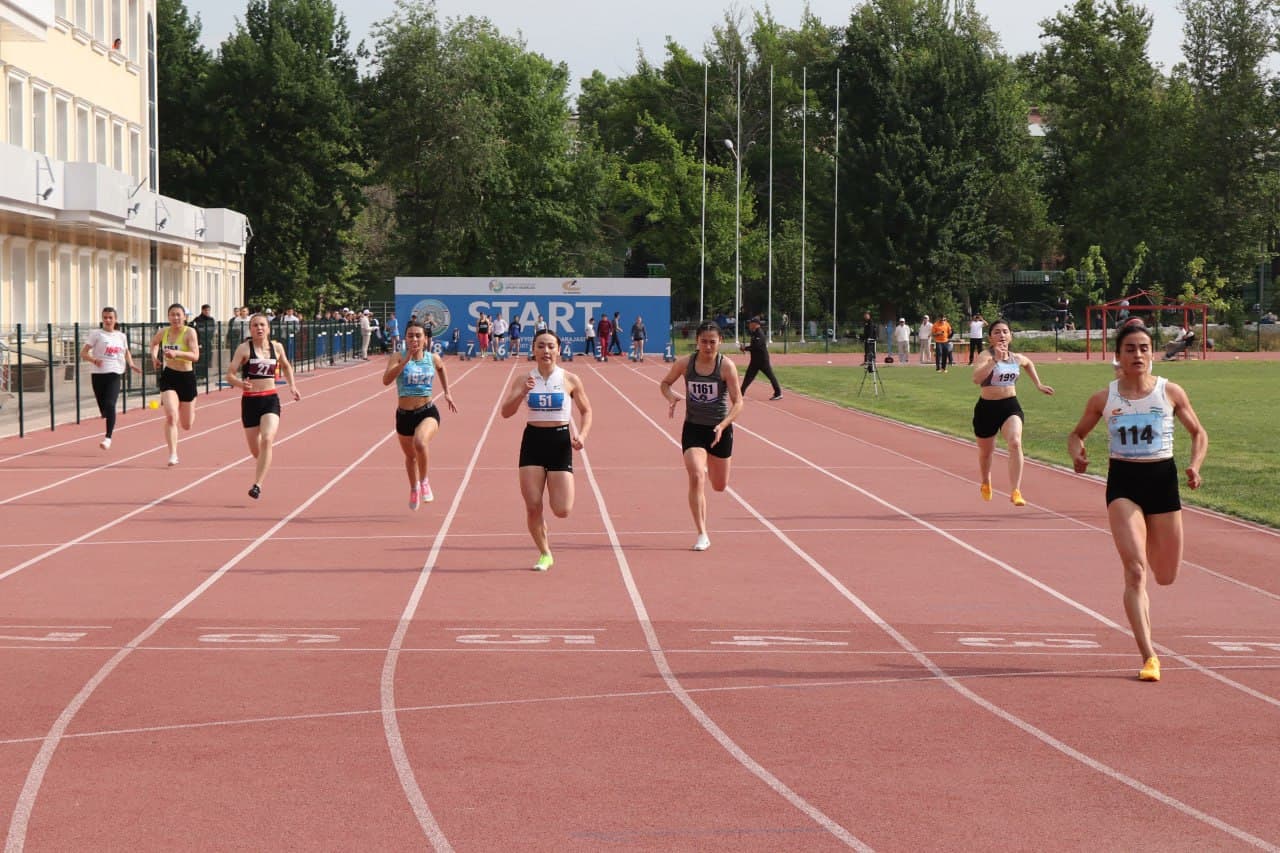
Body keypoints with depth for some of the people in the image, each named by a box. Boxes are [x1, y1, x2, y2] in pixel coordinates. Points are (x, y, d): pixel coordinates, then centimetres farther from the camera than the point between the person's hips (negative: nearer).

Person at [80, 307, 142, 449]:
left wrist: (131, 365, 11)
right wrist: (94, 360, -22)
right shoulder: (96, 334, 2)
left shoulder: (121, 336, 11)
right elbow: (83, 353, -3)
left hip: (114, 374, 0)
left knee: (110, 405, -18)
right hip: (98, 374, 0)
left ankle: (108, 437, -18)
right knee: (103, 408, 4)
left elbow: (126, 352, 29)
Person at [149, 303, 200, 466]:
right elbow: (154, 342, 25)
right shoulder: (163, 332, 1)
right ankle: (173, 454, -16)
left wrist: (177, 353, -37)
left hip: (186, 377, -1)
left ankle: (191, 412, 50)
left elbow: (195, 356, -23)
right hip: (168, 376, 1)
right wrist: (154, 356, 6)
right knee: (171, 416, -20)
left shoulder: (189, 332, -12)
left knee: (187, 425, 11)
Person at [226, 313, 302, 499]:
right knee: (255, 449, 9)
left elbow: (286, 367, 25)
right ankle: (263, 469, 46)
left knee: (267, 440, -22)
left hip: (271, 400, 1)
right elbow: (229, 375, -10)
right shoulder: (244, 348, -5)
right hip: (250, 400, -1)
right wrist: (241, 383, -30)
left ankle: (258, 485, -23)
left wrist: (292, 386, 12)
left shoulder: (277, 347, 4)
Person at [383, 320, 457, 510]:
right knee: (410, 456, 20)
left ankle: (424, 481, -6)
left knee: (420, 443, -32)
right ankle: (414, 489, 51)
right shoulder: (398, 359, -8)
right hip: (404, 415, 1)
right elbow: (386, 380, -26)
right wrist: (406, 359, -29)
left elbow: (441, 368, 26)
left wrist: (447, 392, 23)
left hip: (428, 412, -1)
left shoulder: (433, 359, 0)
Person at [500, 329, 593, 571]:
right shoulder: (524, 380, 1)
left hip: (560, 442, -1)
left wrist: (582, 435, -7)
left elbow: (586, 411, 10)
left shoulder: (570, 380, -1)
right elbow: (506, 412, -7)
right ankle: (545, 554, 17)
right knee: (532, 507, -4)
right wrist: (522, 393, -23)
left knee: (562, 510, -9)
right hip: (533, 442, 1)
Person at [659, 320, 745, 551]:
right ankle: (702, 535, -12)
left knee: (720, 486, 13)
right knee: (696, 478, -19)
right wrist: (671, 397, -11)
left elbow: (738, 401, -12)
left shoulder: (726, 366, -12)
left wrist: (722, 425, -26)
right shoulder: (684, 363, -5)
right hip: (693, 428, 0)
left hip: (720, 430, 0)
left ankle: (708, 469, 53)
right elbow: (665, 383, 12)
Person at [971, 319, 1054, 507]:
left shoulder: (1017, 358, 6)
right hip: (987, 407, -2)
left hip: (1011, 406, 2)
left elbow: (1028, 364, 33)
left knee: (1015, 443, -24)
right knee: (985, 451, 17)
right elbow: (976, 378, -32)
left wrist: (1038, 384, 31)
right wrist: (995, 360, -38)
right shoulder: (986, 356, -12)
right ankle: (985, 484, 48)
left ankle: (1015, 491, -25)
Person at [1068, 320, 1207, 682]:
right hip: (1123, 482, -1)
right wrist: (1077, 455, -9)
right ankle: (1148, 656, -17)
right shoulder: (1104, 398, 0)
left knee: (1166, 576, 10)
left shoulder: (1170, 392, -1)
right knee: (1135, 571, -17)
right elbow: (1077, 434, 13)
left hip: (1163, 480, 1)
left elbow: (1198, 433, 11)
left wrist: (1195, 467, -7)